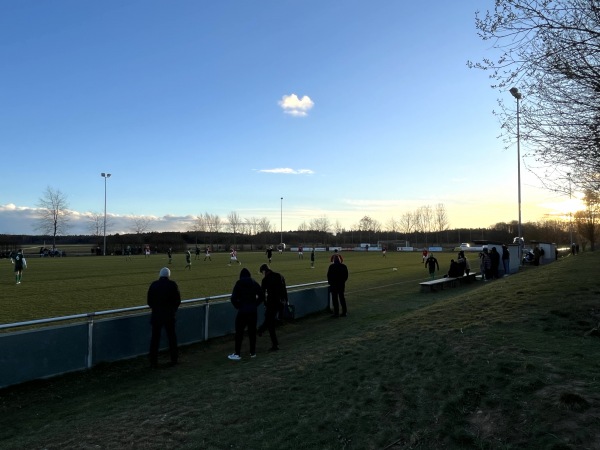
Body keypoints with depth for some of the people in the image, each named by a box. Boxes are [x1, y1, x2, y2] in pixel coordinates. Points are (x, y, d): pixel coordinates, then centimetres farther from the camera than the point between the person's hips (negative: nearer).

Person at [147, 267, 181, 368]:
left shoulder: (153, 284, -2)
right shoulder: (172, 284, -5)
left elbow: (149, 301, 2)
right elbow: (178, 300, -3)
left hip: (156, 315, 0)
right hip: (169, 315, 0)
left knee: (155, 338, 7)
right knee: (172, 337, 12)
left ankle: (153, 362, 7)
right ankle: (174, 359, 20)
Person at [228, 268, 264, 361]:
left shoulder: (239, 283, -6)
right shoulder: (254, 283, 5)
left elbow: (233, 298, -12)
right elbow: (262, 296, 4)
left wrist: (238, 306, 1)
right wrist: (255, 304, 9)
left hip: (242, 311, -4)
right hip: (253, 311, 4)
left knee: (239, 332, 3)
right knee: (252, 331, 12)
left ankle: (237, 354, 5)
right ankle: (253, 352, 18)